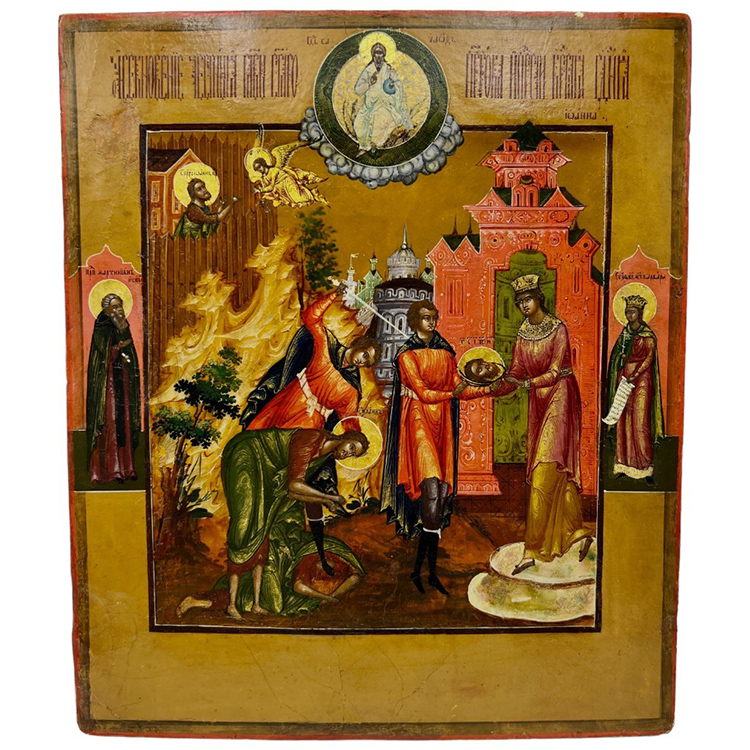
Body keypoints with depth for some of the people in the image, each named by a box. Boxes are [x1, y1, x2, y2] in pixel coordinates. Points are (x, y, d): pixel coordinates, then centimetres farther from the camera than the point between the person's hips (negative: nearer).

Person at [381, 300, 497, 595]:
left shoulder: (445, 353, 16)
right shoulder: (407, 355, -1)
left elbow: (460, 387, 8)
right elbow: (423, 393, -10)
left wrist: (491, 388, -5)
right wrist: (452, 394, -14)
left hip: (442, 424, 6)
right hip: (418, 422, -5)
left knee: (441, 492, 1)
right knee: (432, 488, -17)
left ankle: (421, 570, 9)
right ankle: (428, 570, -9)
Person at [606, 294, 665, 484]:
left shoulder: (648, 336, -4)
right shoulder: (624, 333, 13)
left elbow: (649, 359, -10)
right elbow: (616, 356, 16)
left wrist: (635, 376, -20)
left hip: (641, 381, -6)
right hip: (624, 379, 6)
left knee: (640, 422, -9)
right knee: (623, 421, 3)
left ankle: (646, 468, -3)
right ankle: (624, 465, 7)